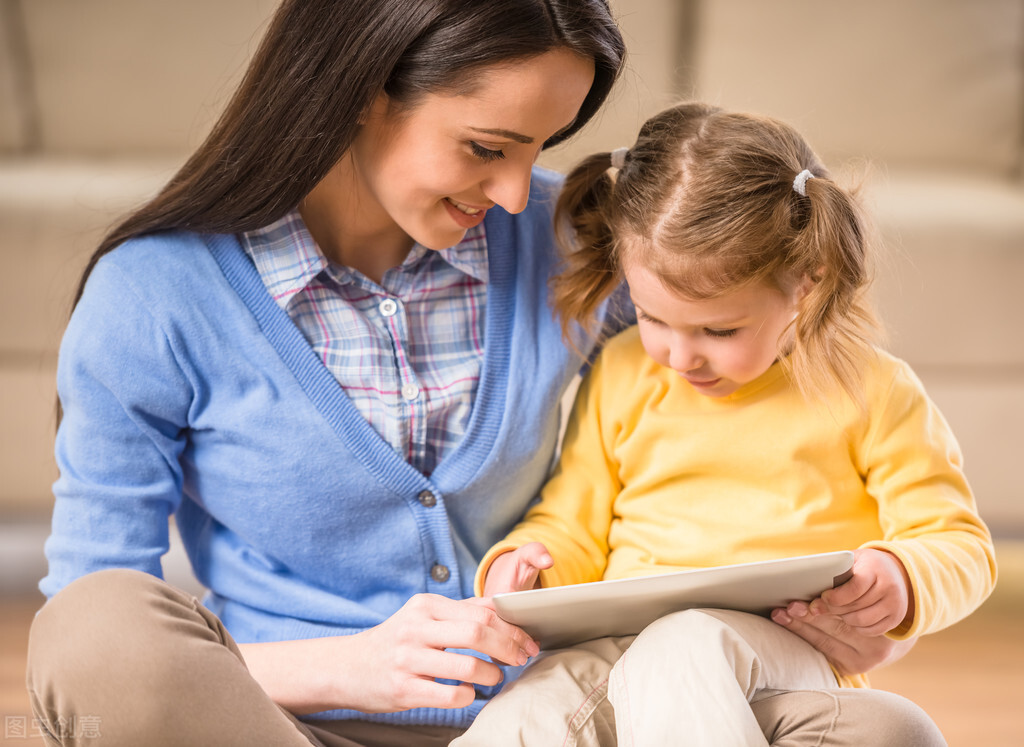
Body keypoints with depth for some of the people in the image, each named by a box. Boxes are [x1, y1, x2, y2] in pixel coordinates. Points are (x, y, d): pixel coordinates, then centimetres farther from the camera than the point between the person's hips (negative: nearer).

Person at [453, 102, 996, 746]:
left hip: (786, 651, -3)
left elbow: (960, 546, 6)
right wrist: (523, 562, -1)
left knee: (681, 650, -39)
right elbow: (574, 526, 22)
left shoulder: (870, 391, 4)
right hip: (621, 641, 3)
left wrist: (901, 584, -16)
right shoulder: (622, 375, 14)